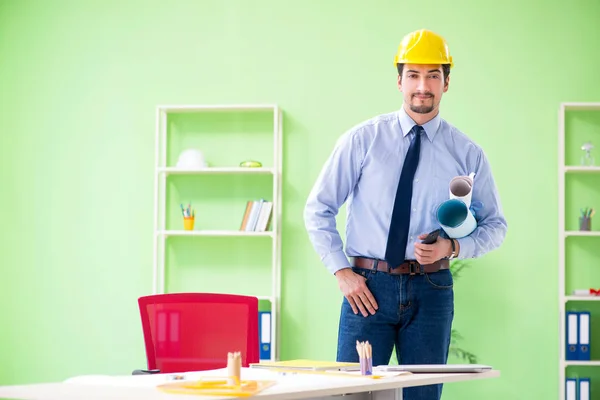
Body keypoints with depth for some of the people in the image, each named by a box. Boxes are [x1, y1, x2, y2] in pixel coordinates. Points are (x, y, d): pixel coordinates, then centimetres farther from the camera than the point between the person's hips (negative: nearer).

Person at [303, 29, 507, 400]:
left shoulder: (467, 153, 5)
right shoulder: (362, 139, 2)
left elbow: (495, 225, 11)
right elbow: (319, 209, 5)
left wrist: (453, 246, -8)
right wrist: (342, 271, -3)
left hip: (431, 289, 1)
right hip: (368, 287, -1)